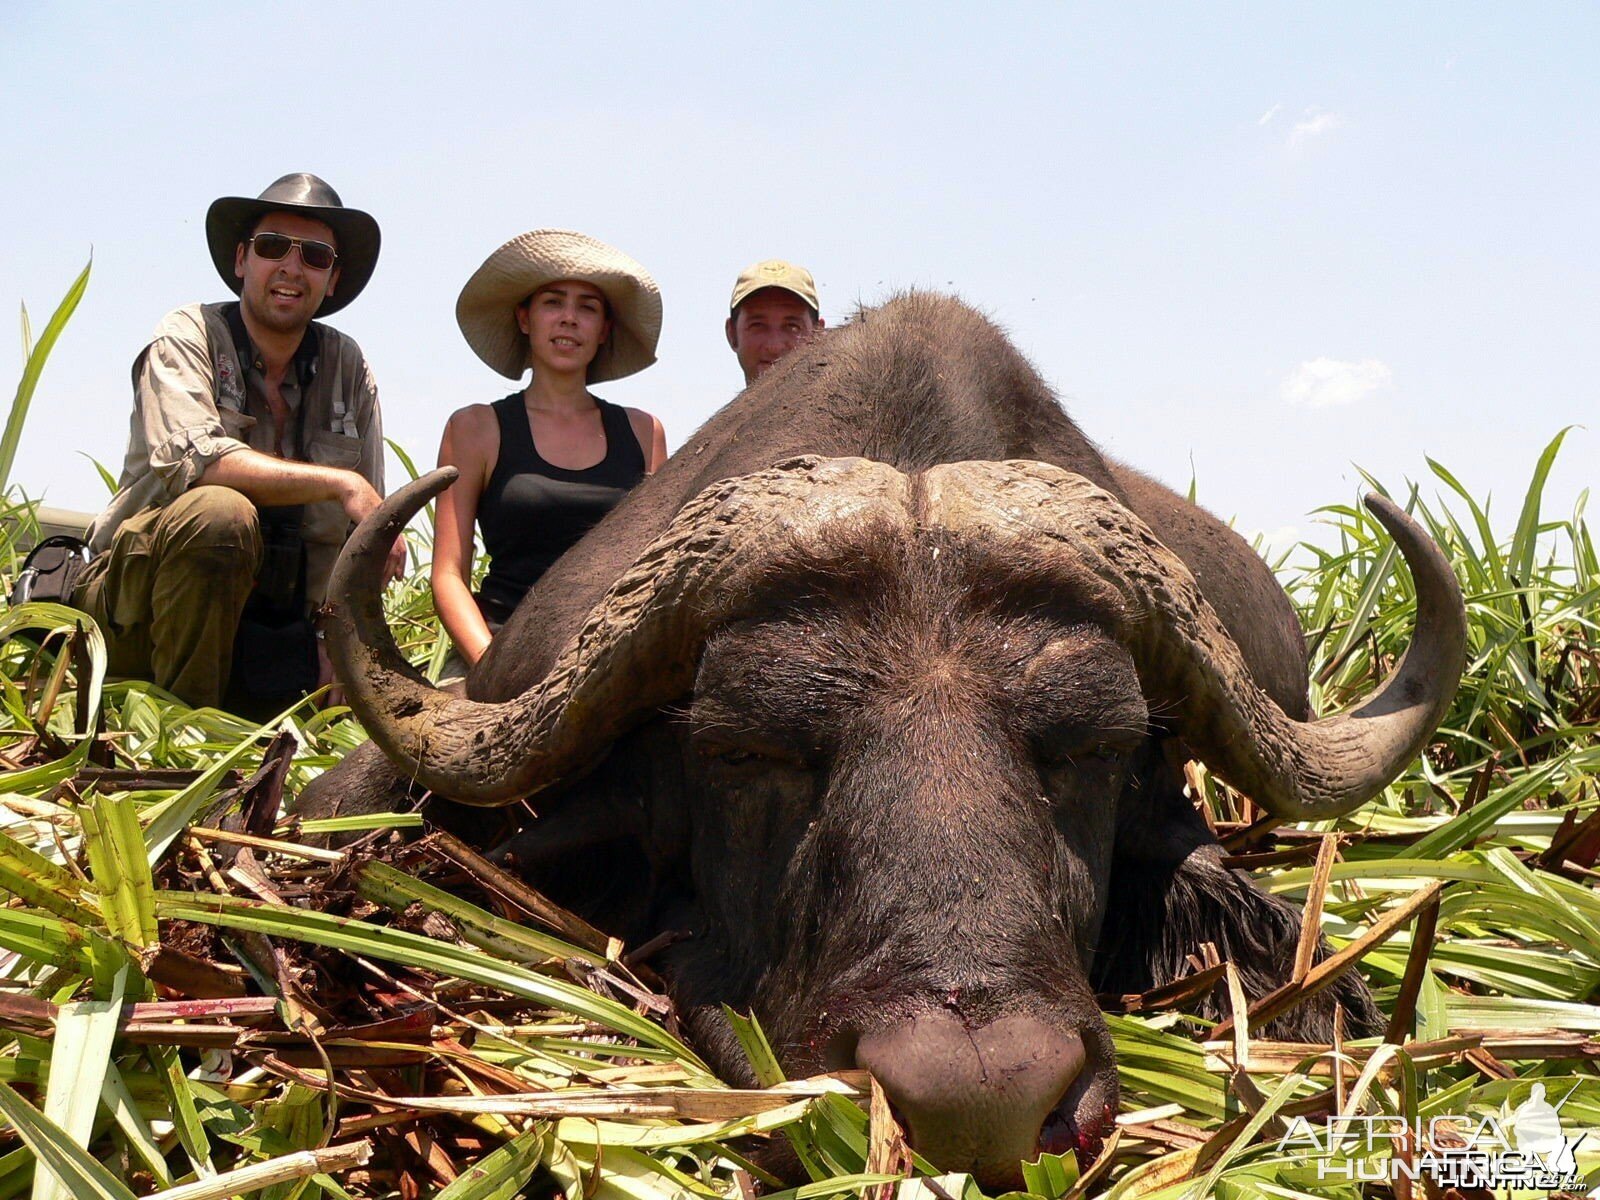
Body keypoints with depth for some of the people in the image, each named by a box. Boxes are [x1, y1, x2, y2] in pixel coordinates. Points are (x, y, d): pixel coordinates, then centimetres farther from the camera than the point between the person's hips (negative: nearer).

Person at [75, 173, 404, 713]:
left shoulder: (347, 367, 6)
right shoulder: (189, 335, -5)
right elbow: (191, 457, -24)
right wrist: (340, 483, -26)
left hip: (274, 637, 5)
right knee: (219, 512, -33)